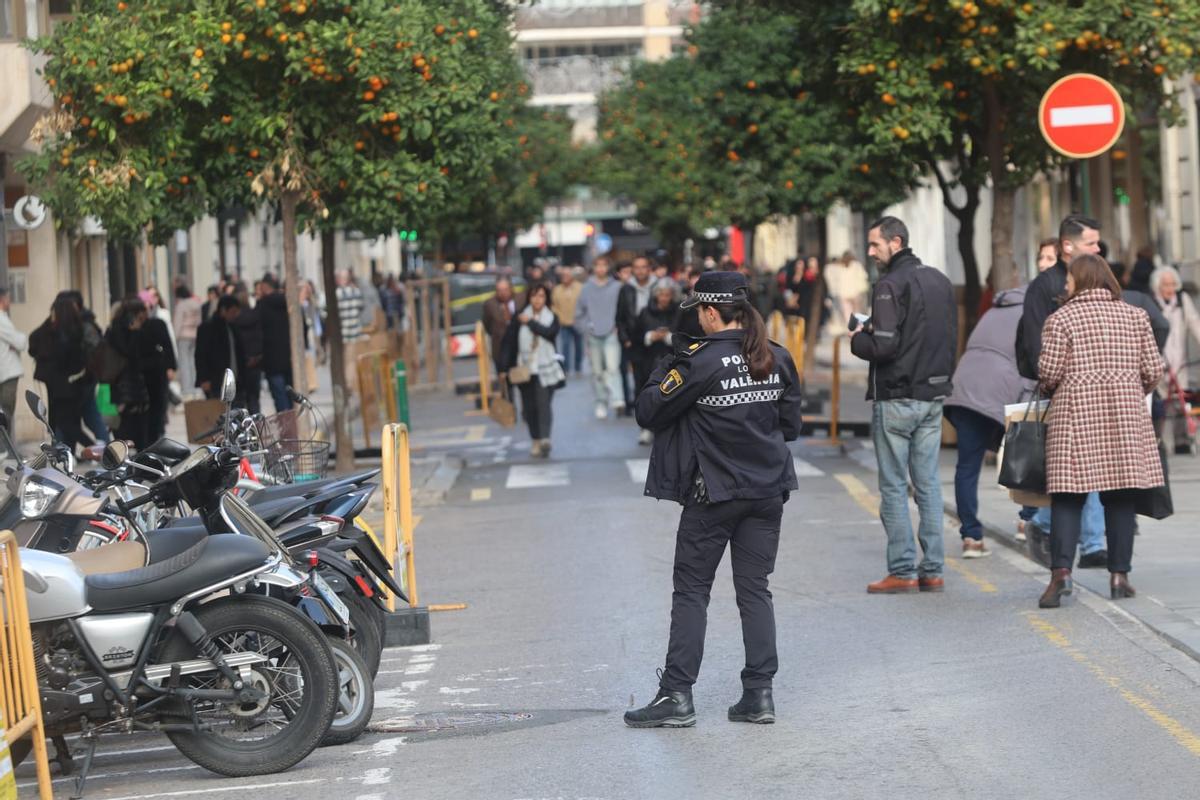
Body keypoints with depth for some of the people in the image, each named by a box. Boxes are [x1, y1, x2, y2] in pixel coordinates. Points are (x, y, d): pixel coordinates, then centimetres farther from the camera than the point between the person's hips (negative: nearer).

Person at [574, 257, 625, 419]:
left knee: (613, 368, -16)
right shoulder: (587, 289, 6)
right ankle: (601, 403, 15)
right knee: (597, 372, 6)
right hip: (593, 336, 2)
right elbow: (579, 313, 12)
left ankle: (617, 400, -24)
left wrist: (618, 326, -3)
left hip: (611, 334, -2)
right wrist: (585, 328, 3)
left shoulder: (617, 287, 1)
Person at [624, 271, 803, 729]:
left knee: (691, 591, 3)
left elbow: (648, 412, -10)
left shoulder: (700, 362, -15)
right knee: (755, 589, 10)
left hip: (713, 493, -5)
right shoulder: (778, 360, 3)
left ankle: (677, 695, 2)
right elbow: (791, 425, 11)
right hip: (769, 492, 5)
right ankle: (759, 694, 7)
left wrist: (666, 367, 4)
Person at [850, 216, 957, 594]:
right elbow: (952, 336, 16)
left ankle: (902, 571, -1)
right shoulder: (940, 281, 12)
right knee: (929, 483, 10)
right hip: (934, 396, 7)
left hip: (897, 399, -7)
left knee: (893, 486, -1)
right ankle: (933, 570, 10)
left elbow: (883, 346, -21)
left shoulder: (891, 284, -14)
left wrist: (857, 339, -3)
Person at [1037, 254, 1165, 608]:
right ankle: (1119, 575, 6)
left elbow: (1049, 371, -6)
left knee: (1068, 495, -3)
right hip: (1125, 416, 3)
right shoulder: (1135, 316, 9)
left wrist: (1050, 387, 16)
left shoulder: (1061, 319, -1)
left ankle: (1060, 571, -16)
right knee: (1121, 496, 6)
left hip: (1075, 413, -2)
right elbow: (1153, 370, 6)